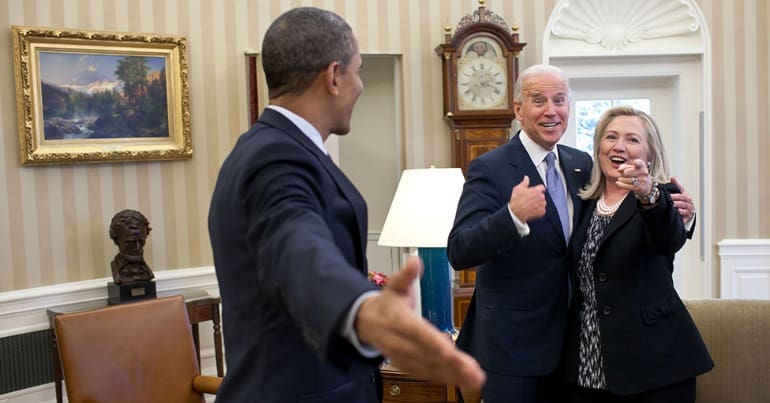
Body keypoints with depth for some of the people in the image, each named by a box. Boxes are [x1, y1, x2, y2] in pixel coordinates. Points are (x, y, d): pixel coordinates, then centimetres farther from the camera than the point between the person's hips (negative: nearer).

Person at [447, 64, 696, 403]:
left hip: (567, 340, 6)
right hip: (511, 346, -6)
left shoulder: (581, 164, 6)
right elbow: (458, 253, -23)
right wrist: (513, 216, -40)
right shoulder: (490, 169, -14)